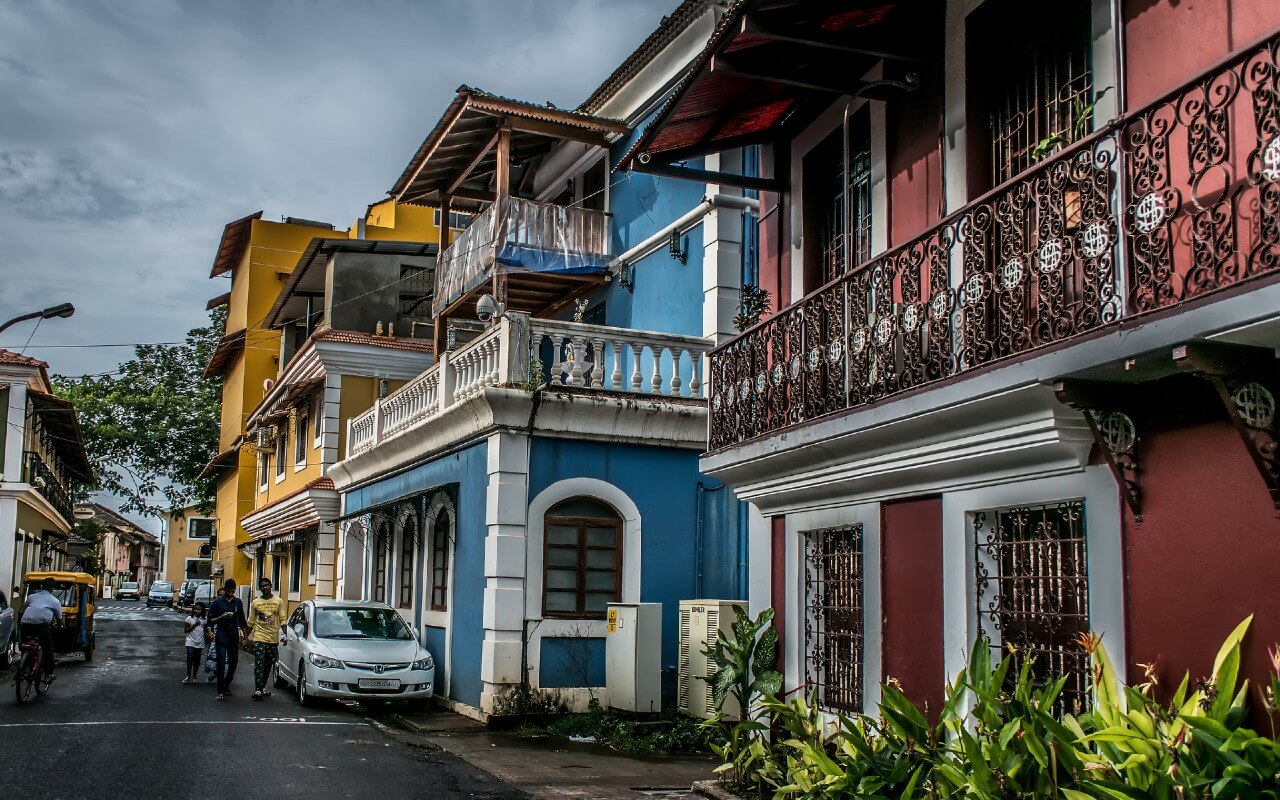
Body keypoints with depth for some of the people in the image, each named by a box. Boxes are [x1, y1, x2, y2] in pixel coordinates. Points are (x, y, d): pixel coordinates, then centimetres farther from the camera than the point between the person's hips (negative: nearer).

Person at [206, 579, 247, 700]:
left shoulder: (238, 602, 10)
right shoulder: (217, 603, -1)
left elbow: (242, 620, 16)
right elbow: (210, 620, -1)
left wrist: (245, 636, 13)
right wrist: (221, 617, -18)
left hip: (234, 637, 4)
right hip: (221, 637, -4)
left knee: (233, 662, 9)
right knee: (221, 664, -7)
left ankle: (226, 684, 31)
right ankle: (220, 692, -7)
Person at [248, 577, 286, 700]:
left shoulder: (279, 601, 4)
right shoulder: (255, 603, 6)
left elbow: (282, 620, 3)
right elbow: (251, 621, 10)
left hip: (273, 639, 1)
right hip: (259, 638, -1)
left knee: (268, 665, 10)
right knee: (259, 664, -10)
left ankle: (263, 686, 26)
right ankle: (258, 690, -15)